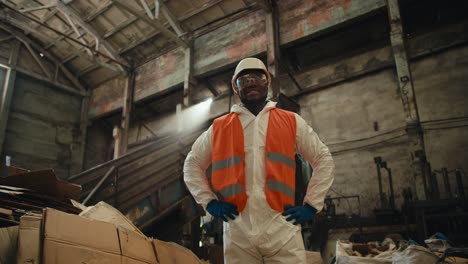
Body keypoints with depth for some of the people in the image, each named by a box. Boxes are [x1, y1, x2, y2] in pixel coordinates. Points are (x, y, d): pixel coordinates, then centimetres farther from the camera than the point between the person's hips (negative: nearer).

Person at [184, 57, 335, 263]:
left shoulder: (291, 122, 9)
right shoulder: (219, 128, 9)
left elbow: (323, 159, 13)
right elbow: (192, 164, 18)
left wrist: (311, 205, 5)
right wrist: (208, 201, 6)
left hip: (282, 230, 0)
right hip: (238, 232, 1)